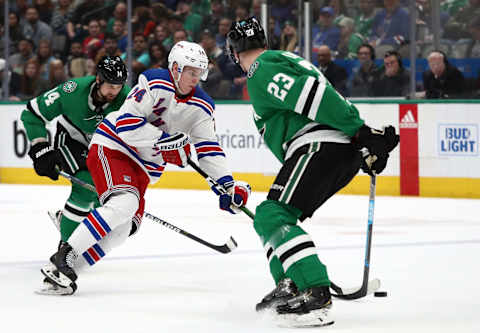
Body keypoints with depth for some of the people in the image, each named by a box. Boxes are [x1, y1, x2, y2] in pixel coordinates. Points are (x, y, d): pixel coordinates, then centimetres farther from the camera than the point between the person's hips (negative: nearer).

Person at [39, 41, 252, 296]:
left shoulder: (201, 107, 3)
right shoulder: (155, 84, -18)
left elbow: (209, 148, 6)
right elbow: (126, 124, -24)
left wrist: (227, 184, -4)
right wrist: (166, 141, -24)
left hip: (142, 166, 8)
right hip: (111, 147, -8)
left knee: (123, 229, -4)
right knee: (124, 203, -30)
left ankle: (63, 270, -1)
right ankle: (64, 256, -29)